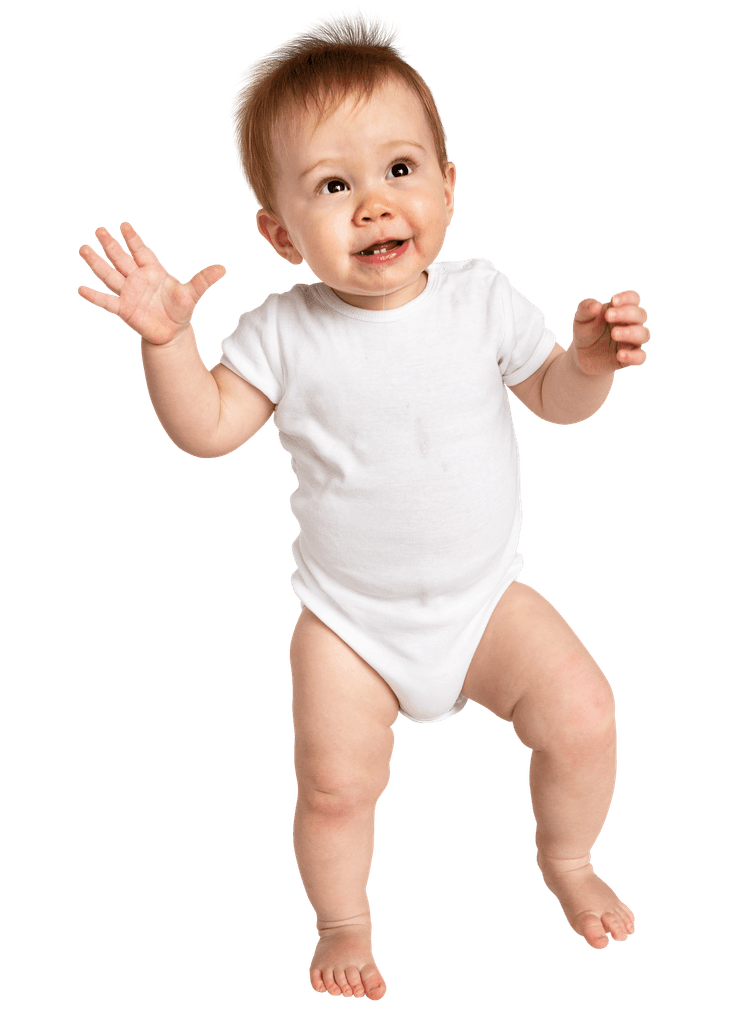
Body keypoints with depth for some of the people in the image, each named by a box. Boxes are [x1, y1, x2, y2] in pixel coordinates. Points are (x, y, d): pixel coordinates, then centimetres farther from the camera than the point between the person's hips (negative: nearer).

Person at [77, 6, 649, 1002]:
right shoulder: (285, 331, -12)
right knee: (334, 781, -8)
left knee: (582, 711, -10)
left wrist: (591, 360, -19)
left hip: (484, 595, 1)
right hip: (348, 614, -1)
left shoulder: (481, 297, -9)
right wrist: (168, 341, -24)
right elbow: (208, 430, -9)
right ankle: (343, 920, 26)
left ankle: (567, 860, 22)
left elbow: (554, 400, 3)